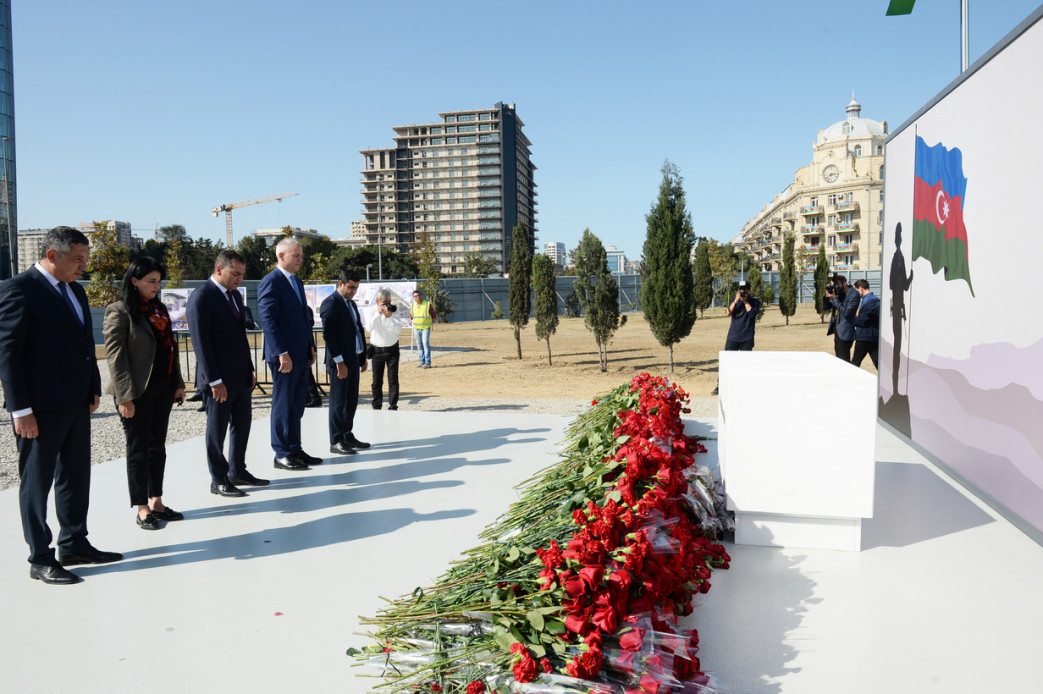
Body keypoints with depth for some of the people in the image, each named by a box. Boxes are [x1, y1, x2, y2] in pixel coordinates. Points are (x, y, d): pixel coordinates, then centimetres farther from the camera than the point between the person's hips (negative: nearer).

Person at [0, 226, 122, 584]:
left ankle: (74, 544, 29)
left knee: (76, 475, 16)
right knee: (37, 481, 5)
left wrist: (94, 389, 12)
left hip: (78, 403, 8)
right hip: (41, 406, -8)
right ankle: (40, 559, 15)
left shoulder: (75, 290, 13)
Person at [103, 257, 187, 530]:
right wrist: (125, 396, -17)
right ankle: (142, 509, 9)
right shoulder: (119, 311, -8)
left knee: (157, 446, 12)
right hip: (137, 392, -7)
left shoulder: (159, 309, 13)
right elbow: (115, 354, -13)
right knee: (138, 449, 1)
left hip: (162, 389, 7)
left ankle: (156, 502, 21)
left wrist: (178, 383, 13)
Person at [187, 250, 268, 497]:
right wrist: (214, 381, -20)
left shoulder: (235, 295, 13)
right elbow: (201, 343, -17)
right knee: (217, 430, 3)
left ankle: (237, 472, 28)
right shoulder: (201, 298, -13)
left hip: (241, 376, 8)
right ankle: (219, 481, 13)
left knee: (242, 424, 15)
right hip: (219, 379, -8)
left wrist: (250, 370, 16)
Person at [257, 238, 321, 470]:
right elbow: (268, 321, -17)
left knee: (297, 405, 13)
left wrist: (310, 346, 13)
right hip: (284, 356, -8)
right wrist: (282, 353, -21)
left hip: (301, 355, 8)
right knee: (283, 405, 0)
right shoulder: (270, 282, -11)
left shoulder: (297, 282, 16)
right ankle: (282, 454, 9)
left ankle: (295, 449, 21)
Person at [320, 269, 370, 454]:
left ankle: (347, 436, 24)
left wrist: (363, 357, 15)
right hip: (340, 361, -9)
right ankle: (336, 442, 4)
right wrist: (339, 361, -20)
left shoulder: (351, 303, 17)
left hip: (353, 359, 9)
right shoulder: (330, 303, -11)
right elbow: (328, 334, -18)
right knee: (338, 402, -3)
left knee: (352, 400, 14)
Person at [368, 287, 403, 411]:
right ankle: (377, 406, 16)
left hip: (392, 349, 0)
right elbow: (370, 328, -17)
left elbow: (398, 329, -13)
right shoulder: (372, 311, -1)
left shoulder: (394, 310, -1)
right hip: (377, 350, 0)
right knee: (377, 380, 5)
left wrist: (388, 316, -23)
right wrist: (378, 313, -21)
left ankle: (393, 405, 4)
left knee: (393, 379, -2)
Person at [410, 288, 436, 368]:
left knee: (425, 343, -13)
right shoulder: (412, 306, 4)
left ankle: (428, 362, -11)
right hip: (416, 328, 4)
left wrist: (429, 323, 5)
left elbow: (433, 316, 4)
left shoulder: (428, 304, -7)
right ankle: (422, 361, 16)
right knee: (419, 345, 7)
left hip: (426, 328, -4)